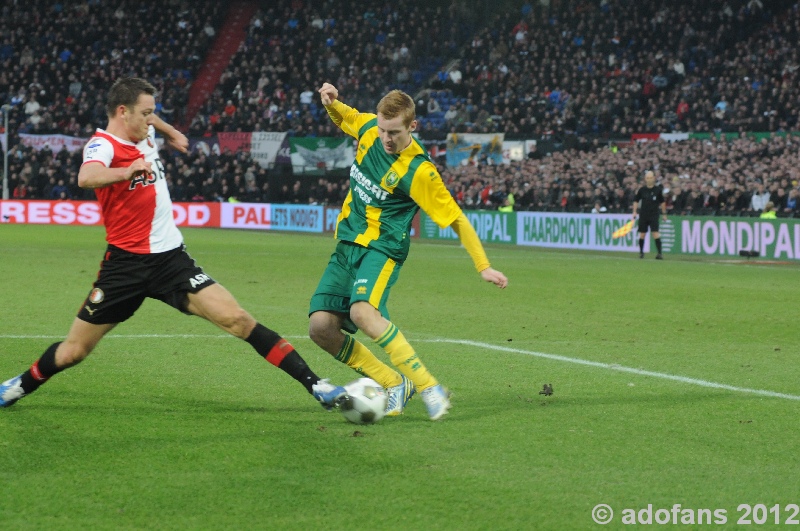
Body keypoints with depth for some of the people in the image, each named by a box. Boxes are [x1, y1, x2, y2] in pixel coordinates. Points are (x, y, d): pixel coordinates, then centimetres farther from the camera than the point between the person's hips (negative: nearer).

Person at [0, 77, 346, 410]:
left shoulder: (145, 133, 9)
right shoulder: (103, 144, -14)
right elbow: (86, 178, -41)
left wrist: (171, 132, 41)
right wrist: (127, 172, -55)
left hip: (171, 258, 5)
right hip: (126, 263, -5)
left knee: (238, 320, -11)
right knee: (74, 350, 6)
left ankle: (316, 386, -14)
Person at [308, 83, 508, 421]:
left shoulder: (418, 171, -18)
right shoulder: (369, 129, -2)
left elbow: (456, 220, -11)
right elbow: (344, 117, 22)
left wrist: (483, 267, -12)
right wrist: (331, 103, -1)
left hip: (382, 249, -7)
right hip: (346, 244, 7)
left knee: (362, 311, -34)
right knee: (321, 326, -8)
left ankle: (428, 386, -29)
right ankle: (395, 385, 4)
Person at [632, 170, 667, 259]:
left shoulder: (658, 189, 2)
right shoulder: (642, 190, 3)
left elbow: (662, 202, 13)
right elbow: (636, 201, 12)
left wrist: (664, 213, 14)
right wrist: (634, 212, 2)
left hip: (654, 214, -2)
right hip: (643, 214, 2)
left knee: (655, 233, -14)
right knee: (642, 234, 5)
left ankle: (660, 253, -16)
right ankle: (641, 252, 21)